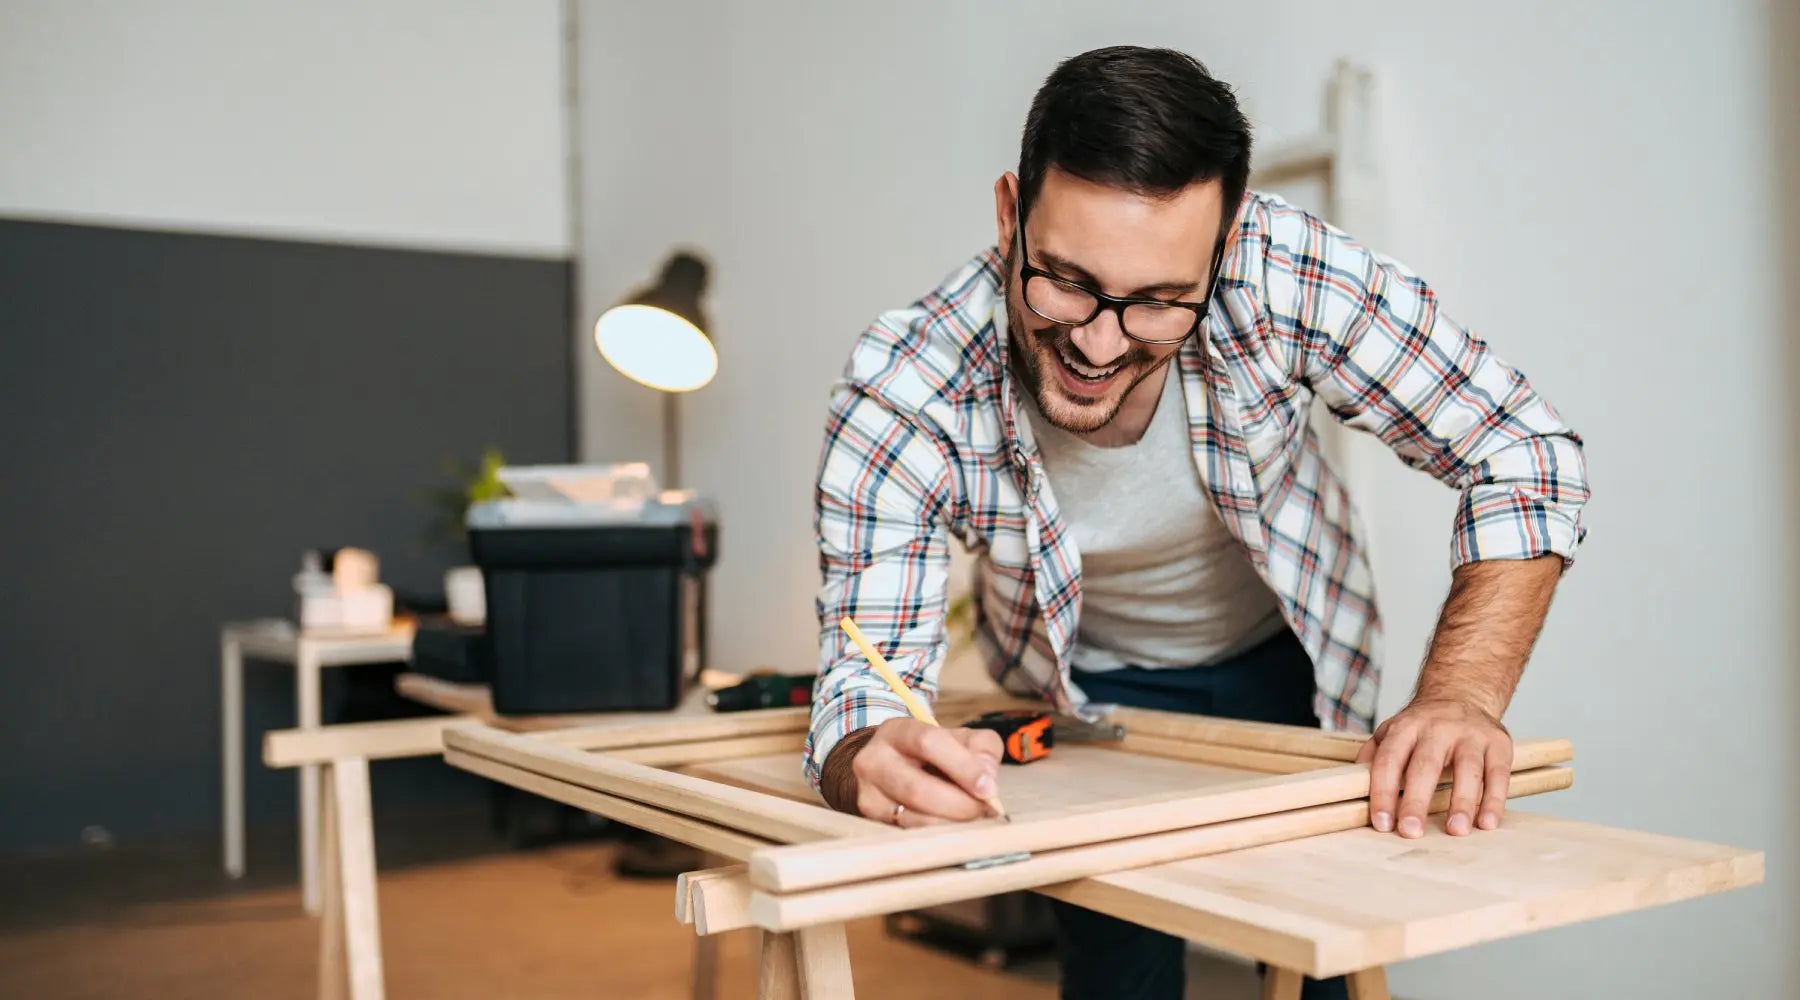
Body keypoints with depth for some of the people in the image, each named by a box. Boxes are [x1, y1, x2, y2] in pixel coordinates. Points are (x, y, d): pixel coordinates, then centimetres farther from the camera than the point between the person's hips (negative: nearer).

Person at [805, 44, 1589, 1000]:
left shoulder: (1291, 271, -34)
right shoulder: (898, 393, -33)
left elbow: (1525, 458, -25)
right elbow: (863, 678, -30)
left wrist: (1460, 700, -39)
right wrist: (873, 764, -55)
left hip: (1286, 659, 1)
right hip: (1088, 687, -1)